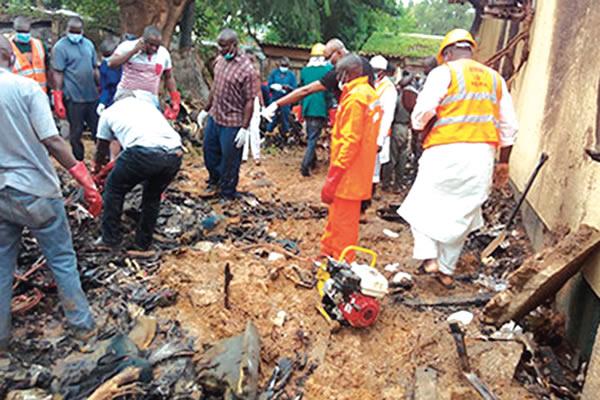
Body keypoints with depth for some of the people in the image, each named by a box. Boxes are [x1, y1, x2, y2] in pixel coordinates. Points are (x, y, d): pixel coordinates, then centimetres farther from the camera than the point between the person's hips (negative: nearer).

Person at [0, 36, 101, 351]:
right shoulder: (25, 87, -12)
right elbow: (52, 141, -19)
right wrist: (85, 179, -15)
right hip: (35, 192, -4)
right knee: (62, 260, 10)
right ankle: (82, 324, 21)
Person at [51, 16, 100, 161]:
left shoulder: (89, 44, 10)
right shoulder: (60, 47, -6)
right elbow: (58, 74, -9)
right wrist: (58, 98, -13)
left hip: (92, 95, 5)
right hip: (73, 97, -5)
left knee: (97, 128, 11)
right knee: (76, 132, 6)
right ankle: (78, 161, 18)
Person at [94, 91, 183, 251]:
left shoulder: (110, 112, 27)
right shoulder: (147, 103, 37)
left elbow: (101, 149, 39)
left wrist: (98, 168, 60)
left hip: (144, 152, -4)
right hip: (174, 153, 4)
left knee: (114, 189, 24)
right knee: (153, 195, 30)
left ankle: (111, 239, 33)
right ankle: (143, 242, 38)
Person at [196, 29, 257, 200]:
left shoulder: (246, 69, -19)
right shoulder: (219, 60, 4)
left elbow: (249, 101, -18)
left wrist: (244, 128, -20)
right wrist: (206, 110, 19)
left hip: (232, 123, -7)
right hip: (214, 117, 7)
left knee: (229, 160, 5)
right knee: (209, 153, 20)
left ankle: (227, 195, 24)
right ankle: (214, 182, 44)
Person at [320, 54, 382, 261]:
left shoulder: (355, 97, -18)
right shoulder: (370, 93, 12)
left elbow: (349, 141, -24)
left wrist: (333, 178, -23)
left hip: (349, 173, -10)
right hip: (360, 171, 10)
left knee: (343, 221, 2)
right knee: (336, 216, 20)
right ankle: (328, 253, 34)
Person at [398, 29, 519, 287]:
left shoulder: (444, 73, 0)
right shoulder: (495, 78, 17)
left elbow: (423, 111, -13)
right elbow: (509, 126, 16)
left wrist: (420, 128, 8)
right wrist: (503, 162, 22)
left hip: (447, 150, -5)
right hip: (483, 153, 5)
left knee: (424, 204, 10)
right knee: (462, 212, 13)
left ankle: (429, 257, -3)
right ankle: (447, 269, 22)